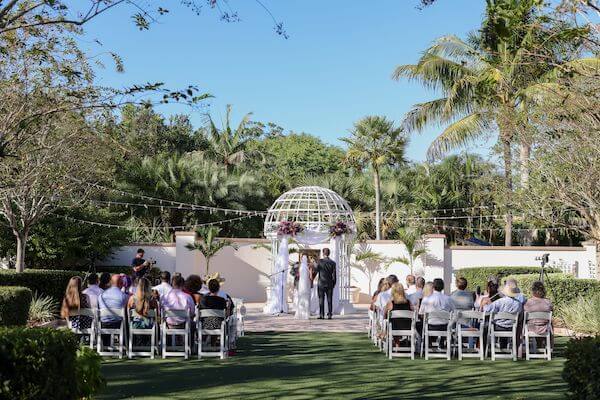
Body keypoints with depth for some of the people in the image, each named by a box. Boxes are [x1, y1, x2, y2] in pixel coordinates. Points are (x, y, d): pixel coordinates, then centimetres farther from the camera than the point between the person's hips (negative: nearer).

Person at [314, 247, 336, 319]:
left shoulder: (320, 261, -6)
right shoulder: (333, 263, 0)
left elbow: (316, 270, -1)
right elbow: (334, 275, 0)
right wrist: (334, 284, 8)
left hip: (321, 284, -2)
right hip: (330, 284, 2)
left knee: (321, 300, 1)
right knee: (329, 300, 5)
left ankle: (321, 314, -2)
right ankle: (329, 314, 2)